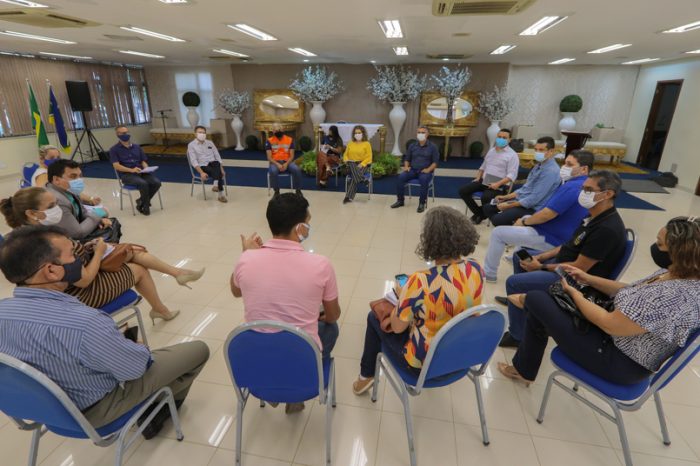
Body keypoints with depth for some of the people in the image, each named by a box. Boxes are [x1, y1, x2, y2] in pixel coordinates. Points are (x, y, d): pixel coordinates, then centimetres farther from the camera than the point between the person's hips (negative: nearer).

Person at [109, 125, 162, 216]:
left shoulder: (137, 147, 17)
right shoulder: (114, 149, 3)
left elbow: (143, 161, 16)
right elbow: (116, 166, -7)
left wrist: (146, 168, -8)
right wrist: (131, 170, -22)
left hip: (140, 172, 5)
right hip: (126, 175, -5)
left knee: (157, 182, -23)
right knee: (143, 184, -35)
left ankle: (141, 201, -3)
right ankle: (145, 206, -13)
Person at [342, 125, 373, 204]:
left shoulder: (367, 144, 3)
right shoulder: (350, 143, 15)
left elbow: (369, 157, -2)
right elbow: (345, 155, 17)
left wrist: (361, 164, -18)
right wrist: (346, 160, -6)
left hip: (363, 164, -3)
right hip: (352, 163, 3)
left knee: (354, 176, -32)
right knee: (352, 167, -37)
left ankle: (349, 196, -35)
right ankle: (363, 180, -43)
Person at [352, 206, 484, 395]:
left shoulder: (421, 282, -33)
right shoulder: (476, 270, -15)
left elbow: (397, 327, -20)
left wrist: (401, 296, -3)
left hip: (425, 362, -5)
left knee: (374, 317, 20)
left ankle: (366, 377, 41)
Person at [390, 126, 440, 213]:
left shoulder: (433, 147, 3)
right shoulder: (412, 146, 14)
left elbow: (435, 162, -2)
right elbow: (407, 159, 19)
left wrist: (428, 169, -19)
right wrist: (406, 166, -3)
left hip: (425, 171, -3)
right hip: (413, 170, 4)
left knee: (424, 180, -38)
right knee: (401, 177, -24)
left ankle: (422, 203, -23)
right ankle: (400, 200, -11)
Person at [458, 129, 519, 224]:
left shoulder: (512, 155, -4)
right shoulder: (491, 150, 16)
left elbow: (512, 175, -12)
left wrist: (498, 184, -25)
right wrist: (478, 177, 9)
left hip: (500, 184, -7)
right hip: (484, 180, 7)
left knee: (485, 197, -35)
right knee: (463, 191, -10)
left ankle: (481, 215, -2)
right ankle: (479, 212, 1)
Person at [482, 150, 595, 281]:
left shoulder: (571, 187, -24)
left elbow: (547, 214, -27)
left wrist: (524, 222, -9)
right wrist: (526, 220, 12)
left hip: (551, 239, -10)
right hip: (561, 236, 10)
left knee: (498, 233, -8)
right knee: (526, 217, 33)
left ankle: (489, 273, 4)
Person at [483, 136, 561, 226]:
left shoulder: (551, 171, -20)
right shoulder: (539, 164, 10)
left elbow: (534, 199, -23)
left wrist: (509, 205, -17)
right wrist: (505, 197, 8)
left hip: (532, 208, -9)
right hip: (520, 199, 9)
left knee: (497, 219, -26)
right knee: (487, 207, 5)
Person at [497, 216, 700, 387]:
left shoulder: (676, 296, -33)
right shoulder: (676, 273, -4)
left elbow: (609, 324, -28)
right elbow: (630, 292, 12)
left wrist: (575, 293, -13)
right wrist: (588, 278, 4)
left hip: (621, 363, -9)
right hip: (616, 338, 9)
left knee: (536, 299, -6)